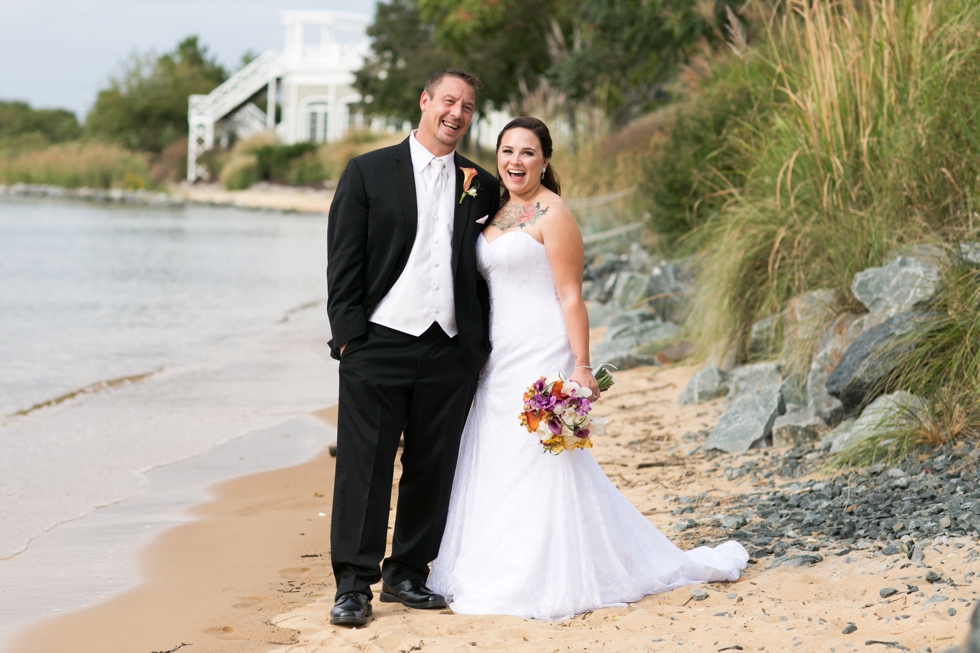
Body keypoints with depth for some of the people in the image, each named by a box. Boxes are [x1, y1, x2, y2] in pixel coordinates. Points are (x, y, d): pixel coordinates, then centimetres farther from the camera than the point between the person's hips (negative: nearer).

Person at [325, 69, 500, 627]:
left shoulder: (482, 186, 12)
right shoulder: (369, 172, 3)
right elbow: (343, 261, -1)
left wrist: (481, 348, 8)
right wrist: (349, 335, -8)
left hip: (450, 350, 3)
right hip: (379, 345, -3)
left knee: (433, 469, 8)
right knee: (365, 467, -3)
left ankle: (408, 574, 20)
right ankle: (354, 585, 3)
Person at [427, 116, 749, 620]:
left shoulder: (552, 214, -9)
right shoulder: (496, 212, 14)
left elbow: (571, 296, -13)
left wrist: (581, 367, -19)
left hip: (542, 357, -8)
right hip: (500, 360, 8)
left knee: (542, 463, -6)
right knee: (496, 464, 10)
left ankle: (548, 584, 0)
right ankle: (501, 575, 18)